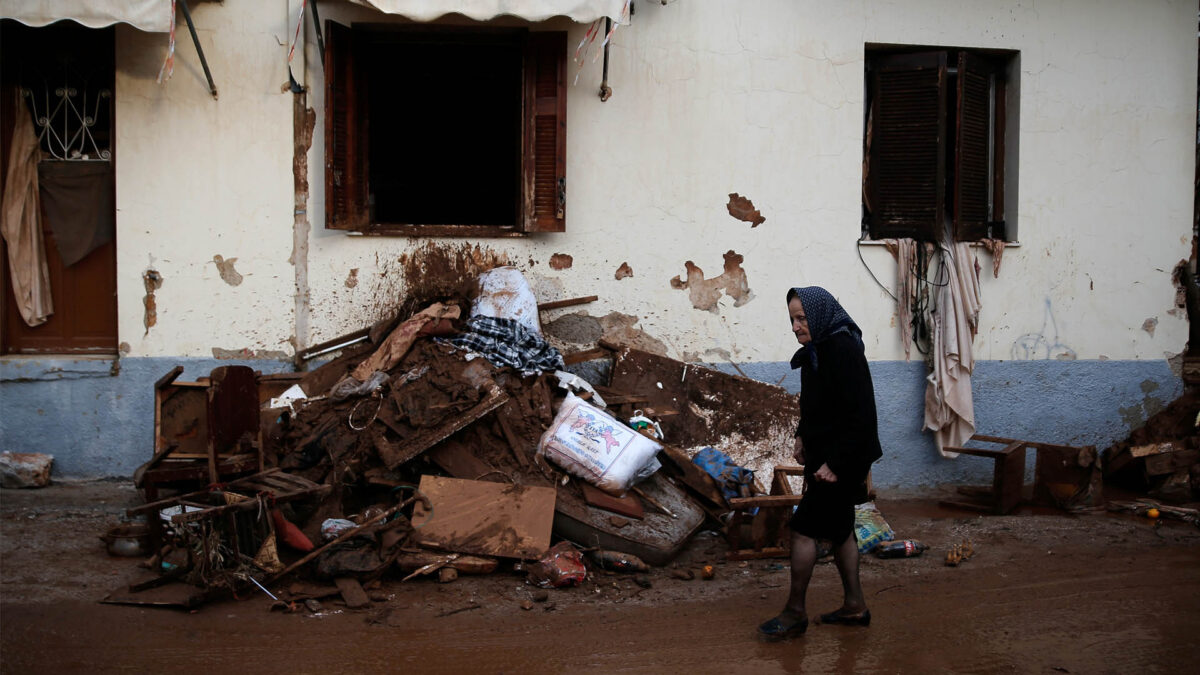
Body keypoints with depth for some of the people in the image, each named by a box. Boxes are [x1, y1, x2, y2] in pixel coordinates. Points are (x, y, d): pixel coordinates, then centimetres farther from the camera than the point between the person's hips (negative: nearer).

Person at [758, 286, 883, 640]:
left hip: (841, 459, -10)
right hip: (825, 455, 10)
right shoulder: (817, 350, 7)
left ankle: (795, 612, 6)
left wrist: (834, 463, -24)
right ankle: (854, 605, 27)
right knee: (838, 528, 16)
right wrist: (803, 436, 13)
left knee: (803, 528, -5)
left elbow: (859, 414, -25)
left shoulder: (843, 351, -22)